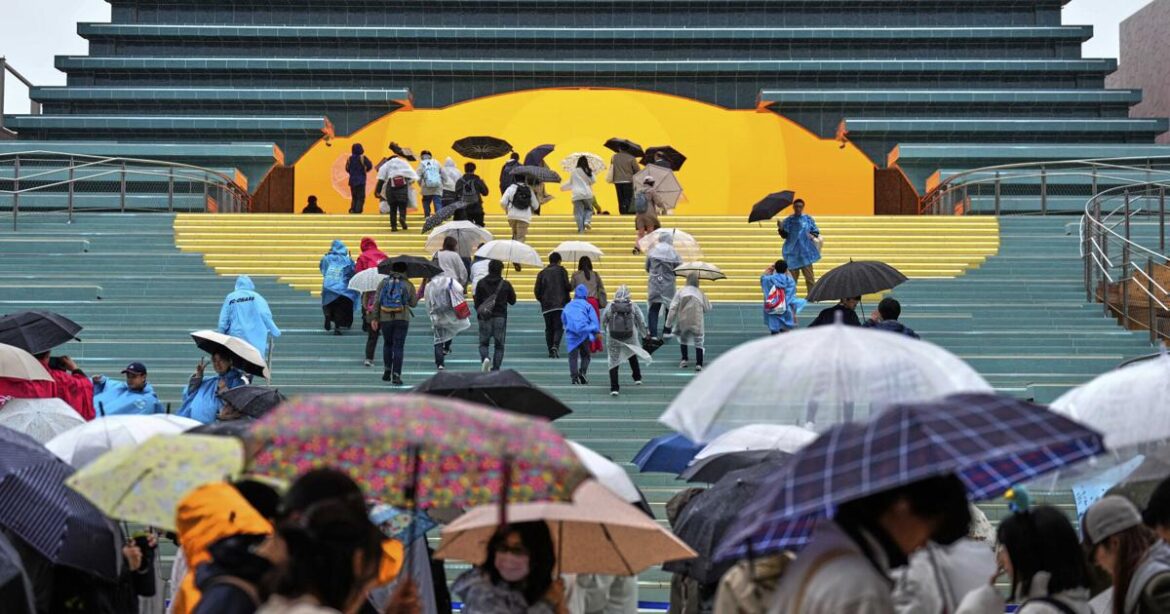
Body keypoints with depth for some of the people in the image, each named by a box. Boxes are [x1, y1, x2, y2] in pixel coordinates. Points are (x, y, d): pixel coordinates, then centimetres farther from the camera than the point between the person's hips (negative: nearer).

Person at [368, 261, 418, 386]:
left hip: (385, 318, 2)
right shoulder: (408, 285, 3)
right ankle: (396, 375, -7)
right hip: (402, 319, -2)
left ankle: (387, 370, 14)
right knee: (399, 347, 0)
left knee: (387, 344, 21)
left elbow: (376, 301, 0)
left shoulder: (383, 282, 6)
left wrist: (374, 318, 1)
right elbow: (413, 303, 8)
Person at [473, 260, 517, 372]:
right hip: (501, 317, 0)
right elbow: (513, 301, 8)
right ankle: (495, 369, 0)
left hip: (485, 317, 0)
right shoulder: (506, 284, -1)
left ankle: (485, 358, -20)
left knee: (483, 343, 9)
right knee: (499, 345, 7)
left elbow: (477, 301, 3)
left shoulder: (481, 283, 0)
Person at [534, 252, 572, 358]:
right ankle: (555, 346, -24)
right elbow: (567, 286, -6)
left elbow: (537, 290, 5)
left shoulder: (542, 273, 10)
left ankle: (550, 350, 6)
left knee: (549, 328, 9)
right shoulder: (561, 270, 2)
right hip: (560, 304, -3)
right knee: (559, 327, -2)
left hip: (546, 306, 3)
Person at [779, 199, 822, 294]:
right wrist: (781, 229, -20)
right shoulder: (788, 220, 5)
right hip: (792, 253, 0)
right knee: (793, 277, 3)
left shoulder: (808, 219, 5)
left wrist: (812, 235, -15)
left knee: (809, 276, -3)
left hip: (806, 252, 0)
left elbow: (816, 232, 8)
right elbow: (784, 235, 0)